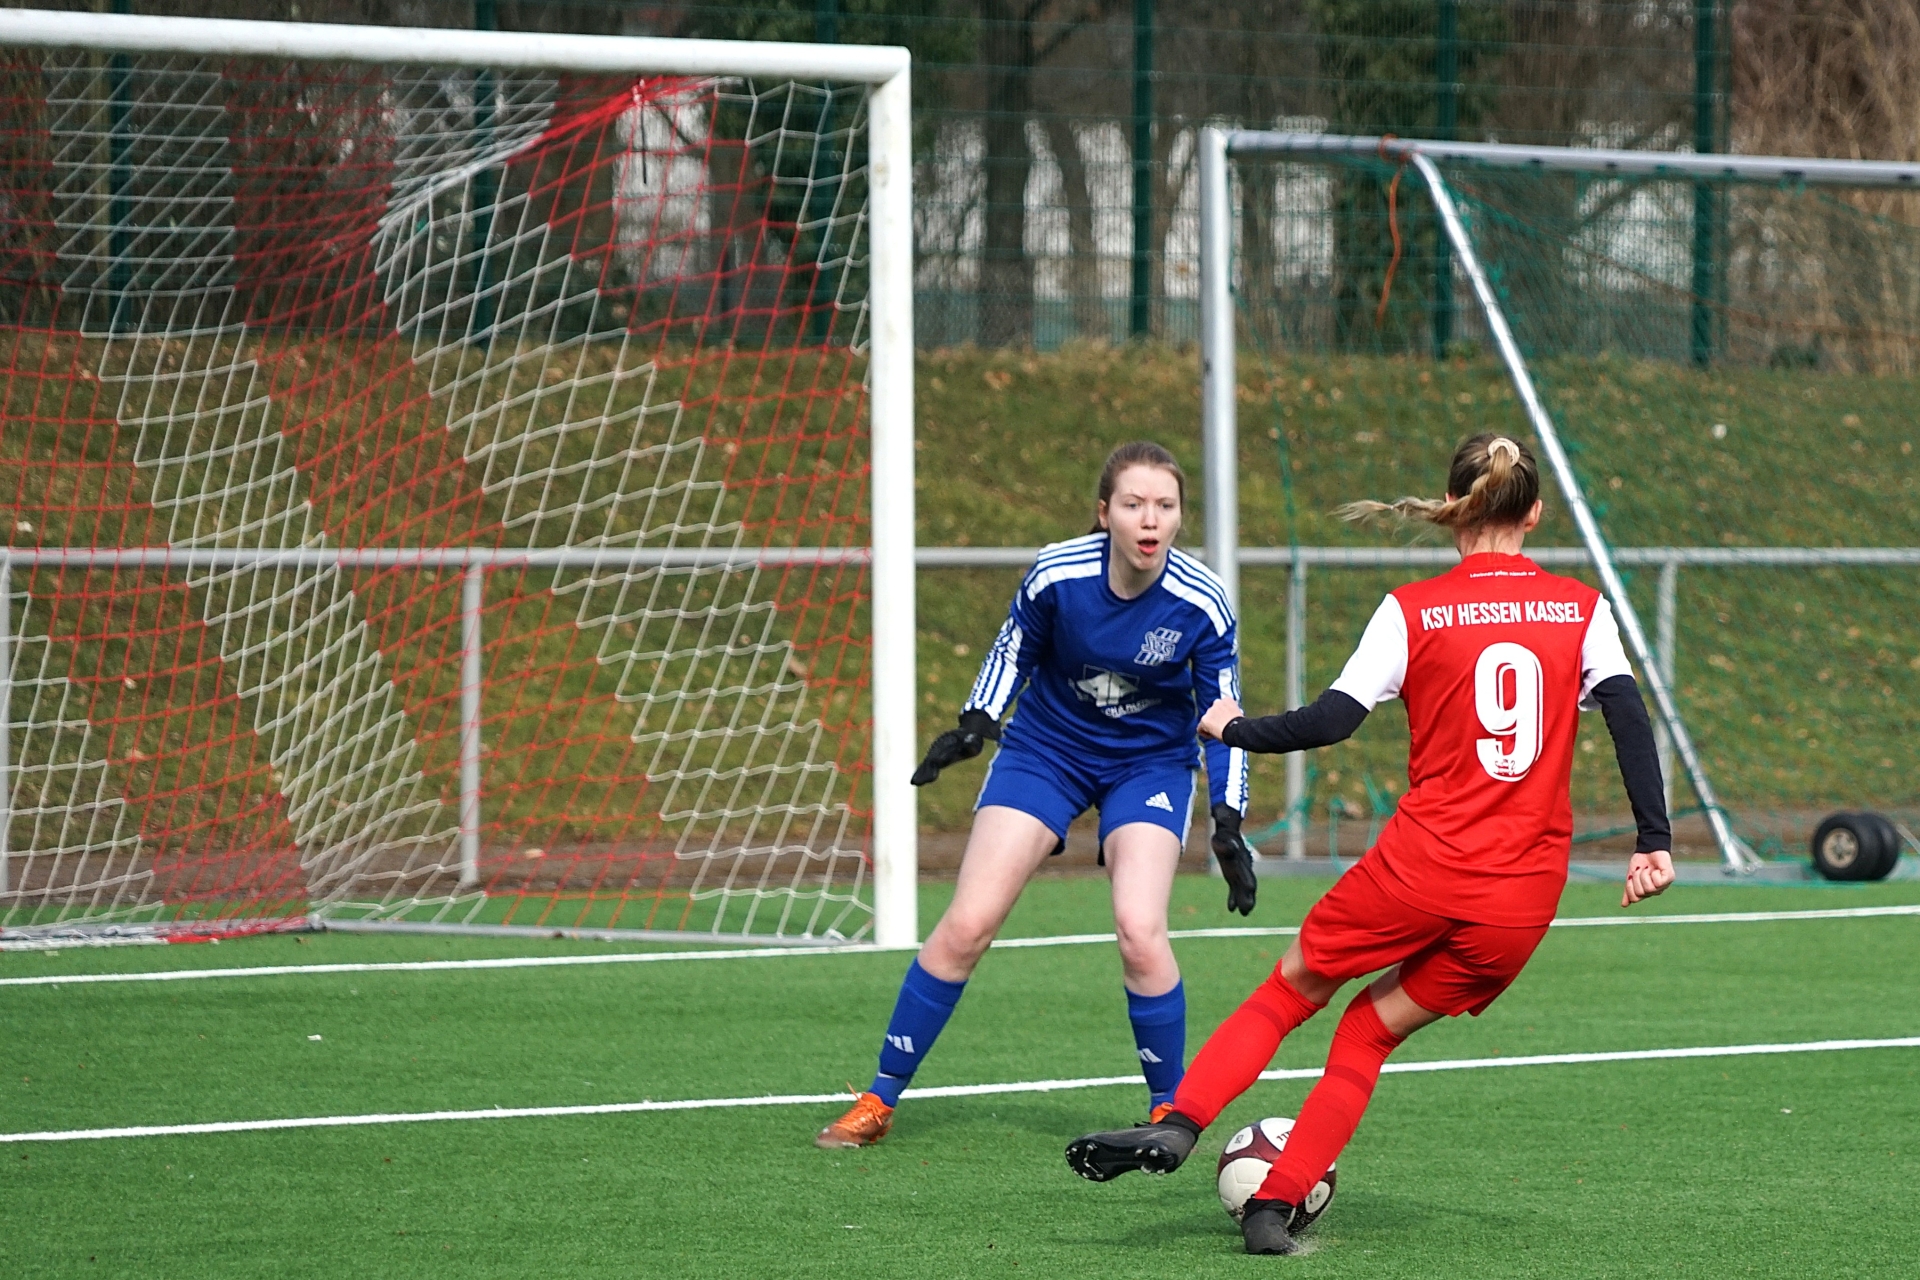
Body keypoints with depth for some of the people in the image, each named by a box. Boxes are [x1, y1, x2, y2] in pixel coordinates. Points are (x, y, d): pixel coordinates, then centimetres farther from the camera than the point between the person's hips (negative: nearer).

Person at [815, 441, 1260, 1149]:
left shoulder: (1201, 605, -22)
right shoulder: (1056, 574, -22)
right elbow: (1013, 650, 0)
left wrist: (1228, 824, -18)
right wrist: (976, 723, -12)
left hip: (1151, 764, -1)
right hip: (1046, 748, 1)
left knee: (1139, 930, -22)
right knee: (967, 925, -8)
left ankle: (1170, 1112, -2)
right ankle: (878, 1101, 5)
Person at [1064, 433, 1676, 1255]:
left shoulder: (1412, 611, -1)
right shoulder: (1583, 610, 6)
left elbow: (1331, 720, -6)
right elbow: (1629, 719, -2)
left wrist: (1232, 729, 9)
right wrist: (1654, 842, -1)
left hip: (1422, 866, -2)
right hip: (1524, 903, 2)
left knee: (1293, 987, 19)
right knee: (1372, 1029, 17)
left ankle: (1177, 1125, 2)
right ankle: (1273, 1210, 8)